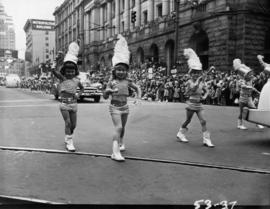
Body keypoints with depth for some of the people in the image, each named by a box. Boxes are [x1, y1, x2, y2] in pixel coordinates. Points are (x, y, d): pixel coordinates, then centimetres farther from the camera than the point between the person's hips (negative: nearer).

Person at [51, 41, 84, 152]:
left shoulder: (76, 80, 5)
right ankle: (69, 143, -3)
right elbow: (54, 70, -23)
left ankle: (67, 139, 32)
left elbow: (82, 88, 24)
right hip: (64, 103, -4)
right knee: (68, 123, -12)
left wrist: (78, 94, 5)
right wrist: (57, 59, -10)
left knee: (73, 125, 9)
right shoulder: (62, 78, -6)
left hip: (73, 104, 4)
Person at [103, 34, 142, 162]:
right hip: (114, 107, -4)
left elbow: (137, 88, 16)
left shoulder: (127, 81, 1)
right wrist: (108, 91, -24)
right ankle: (115, 152, -19)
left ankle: (121, 143, 43)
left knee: (122, 127, 17)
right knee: (118, 127, -17)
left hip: (125, 107, 4)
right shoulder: (111, 81, -6)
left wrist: (139, 98, 2)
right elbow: (105, 97, -4)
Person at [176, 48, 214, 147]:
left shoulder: (202, 82, 5)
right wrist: (197, 82, -27)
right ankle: (180, 133, 31)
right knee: (188, 120, 8)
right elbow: (190, 91, -26)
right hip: (191, 103, -4)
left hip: (199, 104, 5)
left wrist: (204, 96, -2)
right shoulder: (189, 82, -9)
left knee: (203, 121, -2)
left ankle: (206, 139, 0)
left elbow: (206, 91, 18)